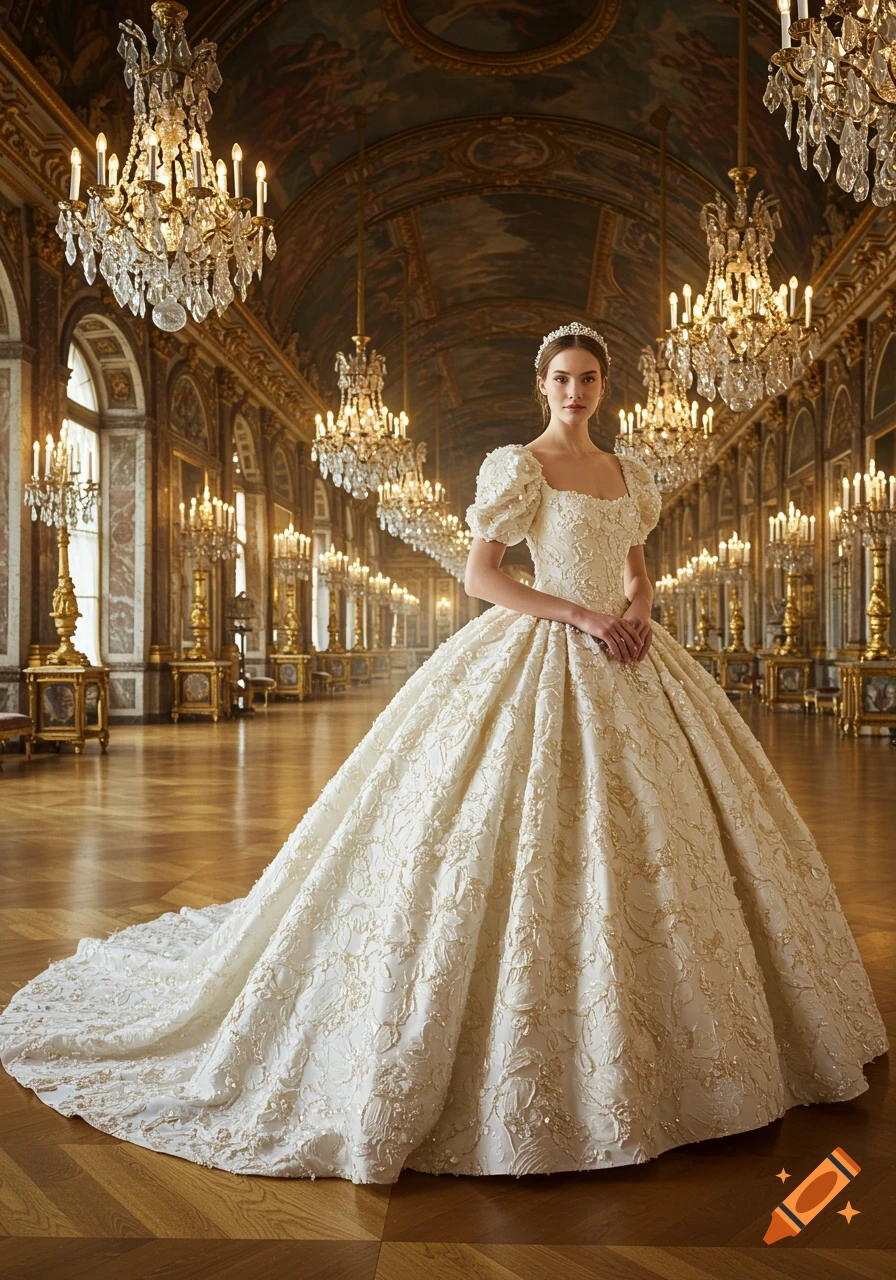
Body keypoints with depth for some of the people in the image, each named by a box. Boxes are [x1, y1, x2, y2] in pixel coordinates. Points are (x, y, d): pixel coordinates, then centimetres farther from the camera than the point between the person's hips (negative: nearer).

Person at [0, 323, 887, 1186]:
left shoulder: (630, 475, 15)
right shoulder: (515, 466, -4)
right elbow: (479, 575, -10)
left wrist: (637, 609, -2)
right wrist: (580, 615, -17)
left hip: (624, 662, 7)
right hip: (538, 662, -6)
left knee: (641, 839, 9)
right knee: (520, 840, -9)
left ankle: (645, 1039, 27)